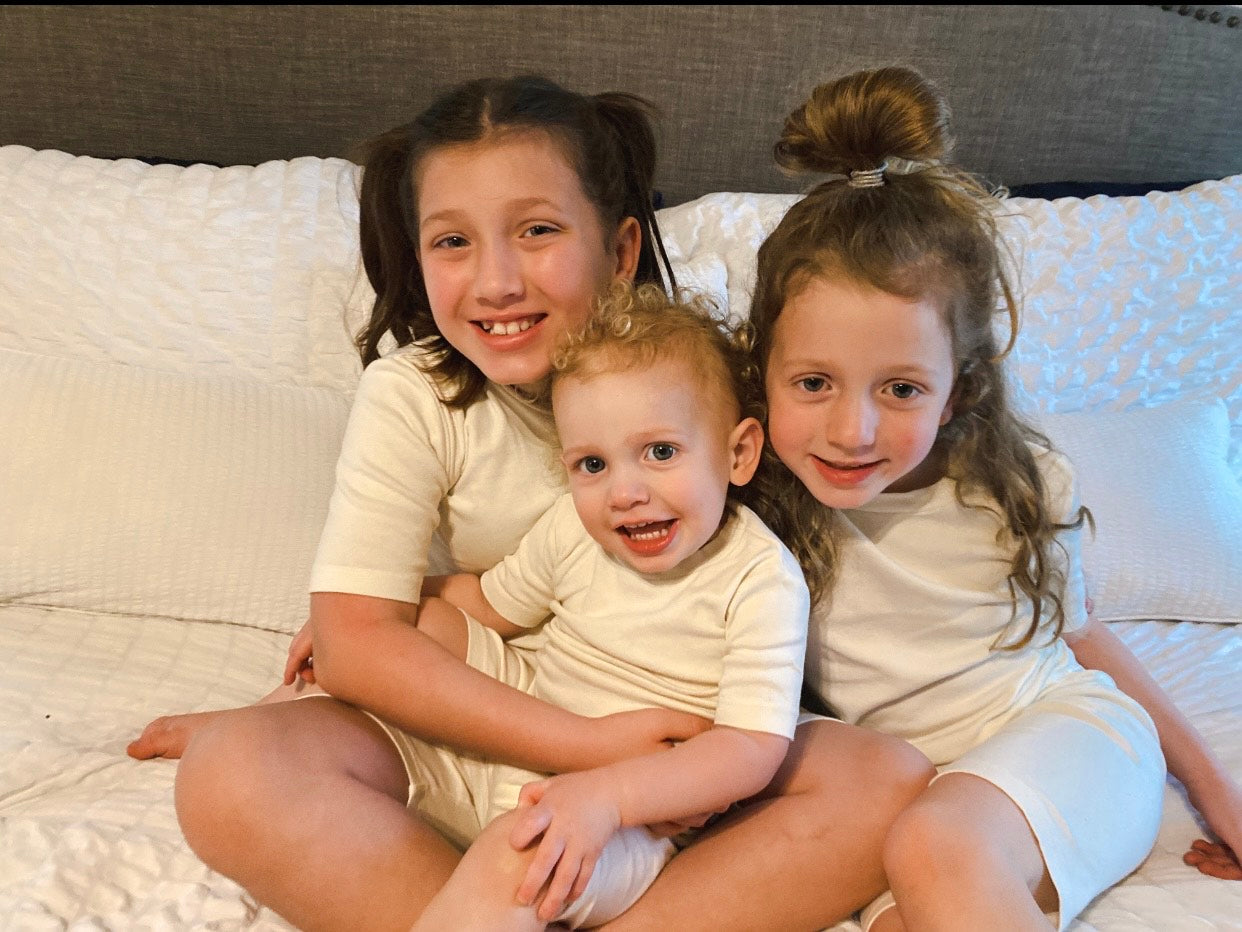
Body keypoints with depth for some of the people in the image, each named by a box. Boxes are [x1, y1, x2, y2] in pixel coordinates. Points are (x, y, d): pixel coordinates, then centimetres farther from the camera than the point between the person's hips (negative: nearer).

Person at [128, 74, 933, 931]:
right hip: (465, 742, 0)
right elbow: (354, 641, -16)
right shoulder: (410, 393, -12)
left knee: (892, 780, -20)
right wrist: (585, 743, -24)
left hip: (660, 757, 2)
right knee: (226, 777, -25)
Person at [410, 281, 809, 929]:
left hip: (633, 821, -5)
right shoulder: (574, 528, -7)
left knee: (513, 851, -34)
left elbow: (753, 750, -25)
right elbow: (488, 601, 11)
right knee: (421, 620, -3)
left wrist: (606, 793, -37)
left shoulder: (763, 580, -21)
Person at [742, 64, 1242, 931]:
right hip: (904, 784, 1)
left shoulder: (1022, 485, -8)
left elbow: (1074, 633, 11)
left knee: (934, 845, -34)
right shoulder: (751, 500, -13)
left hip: (1068, 731, 0)